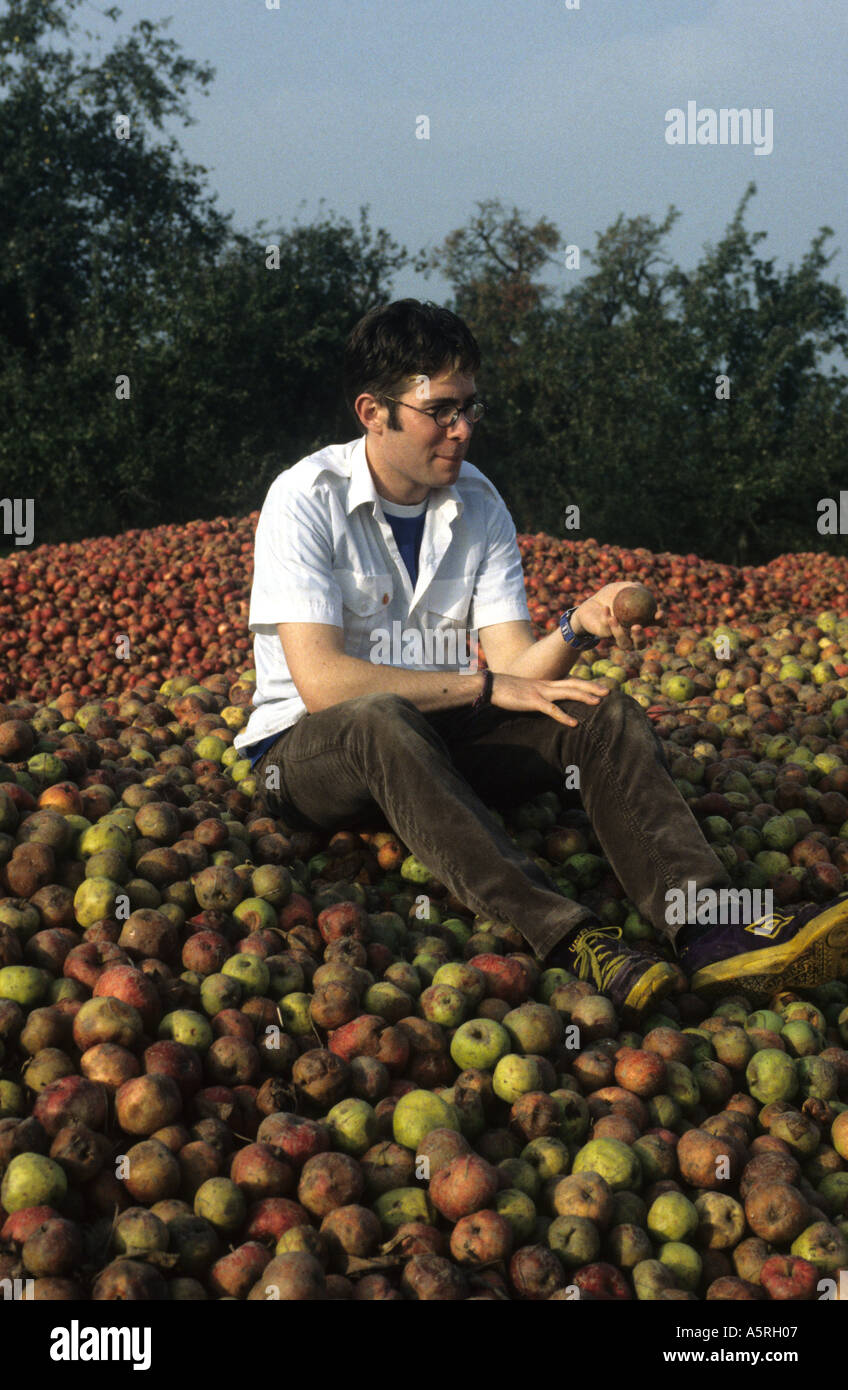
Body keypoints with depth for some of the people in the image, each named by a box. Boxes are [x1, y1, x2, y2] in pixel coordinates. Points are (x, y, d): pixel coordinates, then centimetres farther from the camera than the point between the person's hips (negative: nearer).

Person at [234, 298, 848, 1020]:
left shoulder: (481, 506, 3)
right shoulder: (307, 499, -13)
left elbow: (518, 672, -4)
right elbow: (322, 682, -23)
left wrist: (577, 628, -25)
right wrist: (485, 687, -21)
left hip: (435, 742, 5)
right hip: (311, 748, -5)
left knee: (605, 713, -18)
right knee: (380, 719, -40)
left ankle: (707, 926, -42)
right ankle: (565, 936, -52)